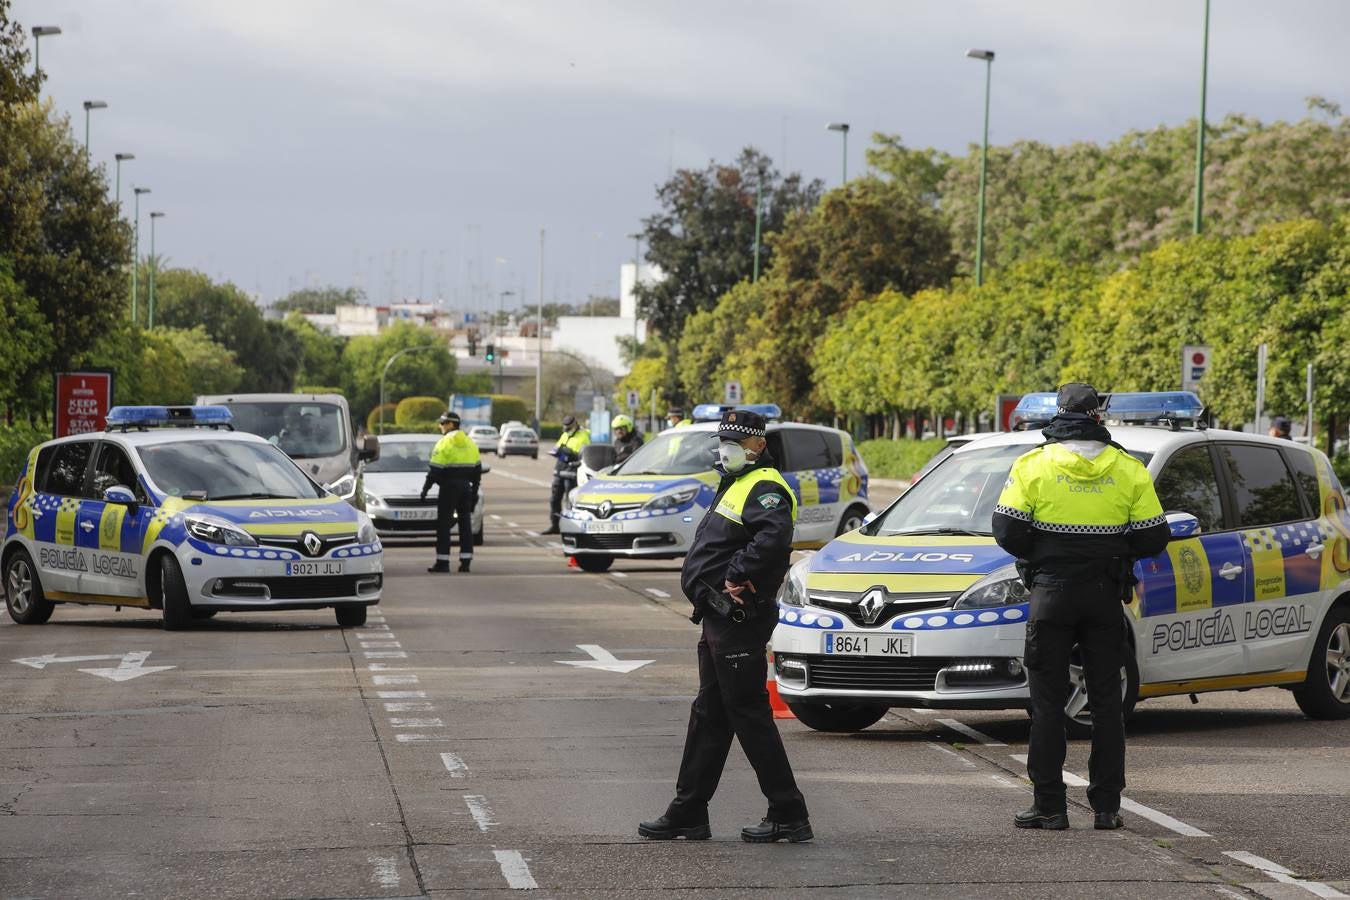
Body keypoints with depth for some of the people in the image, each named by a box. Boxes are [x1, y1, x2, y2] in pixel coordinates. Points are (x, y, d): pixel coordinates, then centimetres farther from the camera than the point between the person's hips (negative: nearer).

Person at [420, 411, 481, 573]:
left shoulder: (444, 443, -10)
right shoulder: (470, 443, 11)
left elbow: (435, 470, -13)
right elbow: (477, 470, 15)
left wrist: (425, 489, -7)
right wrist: (474, 491, 20)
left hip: (448, 486, -6)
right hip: (466, 487, 6)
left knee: (443, 525, -2)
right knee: (465, 524, 8)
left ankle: (442, 562, -5)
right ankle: (465, 561, 6)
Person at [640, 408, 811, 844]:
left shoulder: (764, 488, -14)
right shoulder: (734, 486, 20)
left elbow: (775, 536, -34)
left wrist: (738, 575, -25)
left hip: (740, 623, -11)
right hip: (719, 619, 11)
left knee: (749, 715, -8)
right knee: (709, 715, 14)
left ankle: (788, 816, -3)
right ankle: (687, 813, 21)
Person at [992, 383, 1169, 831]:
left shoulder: (1034, 465, -4)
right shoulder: (1129, 470, 1)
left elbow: (1008, 531, -8)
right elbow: (1153, 538, 0)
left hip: (1052, 592, -2)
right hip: (1106, 595, 2)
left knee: (1048, 701, 3)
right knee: (1106, 702, 8)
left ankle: (1049, 806, 1)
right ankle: (1106, 806, 8)